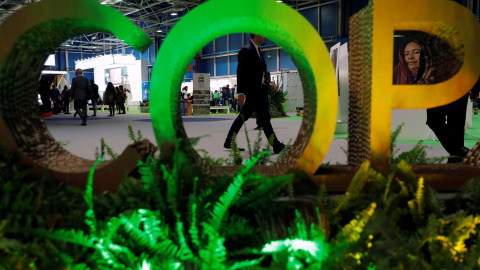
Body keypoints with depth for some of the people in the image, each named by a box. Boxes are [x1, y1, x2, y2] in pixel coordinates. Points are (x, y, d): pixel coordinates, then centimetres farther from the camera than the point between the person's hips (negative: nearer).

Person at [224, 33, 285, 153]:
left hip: (259, 89, 10)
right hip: (253, 90, -10)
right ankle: (276, 146, 1)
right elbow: (241, 72, -18)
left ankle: (229, 141, 18)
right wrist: (241, 92, -22)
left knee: (244, 115, 12)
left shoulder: (256, 49, 16)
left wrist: (267, 82, 14)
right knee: (264, 117, -5)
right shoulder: (246, 50, -13)